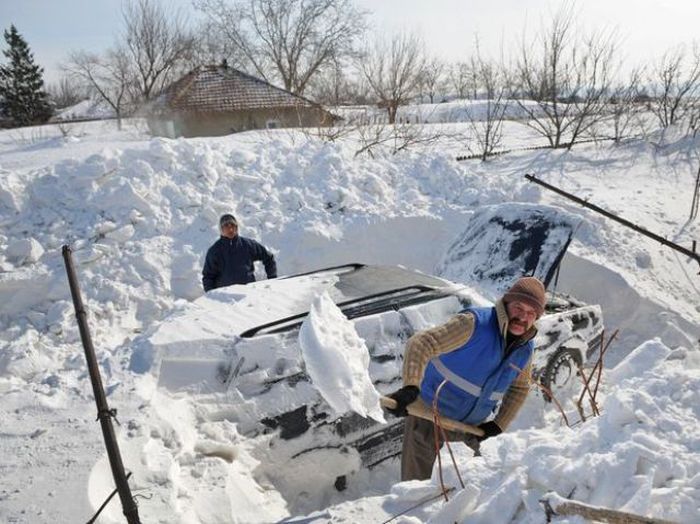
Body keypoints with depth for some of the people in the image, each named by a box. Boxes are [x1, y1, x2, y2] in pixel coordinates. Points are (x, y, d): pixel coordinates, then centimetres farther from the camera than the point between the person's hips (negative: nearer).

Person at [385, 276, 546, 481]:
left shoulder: (525, 350, -5)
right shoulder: (475, 323, -26)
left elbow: (519, 388, 14)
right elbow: (421, 343, -33)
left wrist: (499, 425, 3)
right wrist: (410, 387, -47)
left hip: (474, 424, 6)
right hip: (430, 412, -5)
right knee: (416, 479, 2)